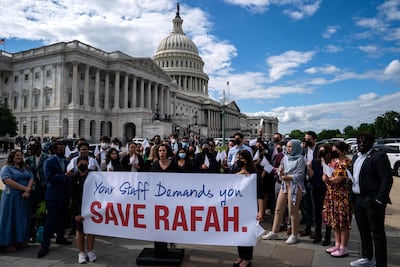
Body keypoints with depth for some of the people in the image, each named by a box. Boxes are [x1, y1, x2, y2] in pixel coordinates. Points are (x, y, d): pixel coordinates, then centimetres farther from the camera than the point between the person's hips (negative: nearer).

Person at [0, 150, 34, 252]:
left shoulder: (26, 169, 15)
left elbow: (31, 179, 4)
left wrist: (27, 191, -13)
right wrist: (24, 188, -18)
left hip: (24, 197, 6)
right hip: (11, 197, -5)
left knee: (22, 218, 8)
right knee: (10, 218, -1)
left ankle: (19, 240, 18)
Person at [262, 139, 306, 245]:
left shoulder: (300, 159, -4)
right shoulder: (285, 158, 12)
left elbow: (299, 175, -11)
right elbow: (280, 173, 12)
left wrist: (285, 177, -8)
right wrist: (280, 173, -9)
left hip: (295, 187, -6)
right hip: (284, 185, 6)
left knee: (293, 212, 0)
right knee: (278, 210, 8)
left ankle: (294, 235, 14)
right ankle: (274, 233, 18)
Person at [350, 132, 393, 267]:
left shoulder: (379, 156, -11)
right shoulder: (356, 157, 14)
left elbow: (387, 179, -16)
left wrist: (379, 199, -20)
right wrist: (353, 197, 12)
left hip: (372, 201, -8)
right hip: (358, 200, 8)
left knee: (377, 233, 2)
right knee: (363, 231, 18)